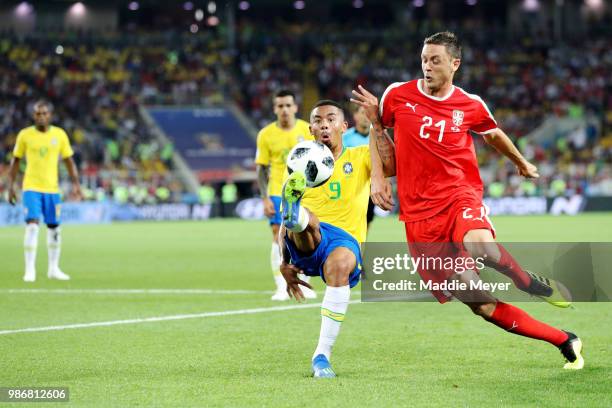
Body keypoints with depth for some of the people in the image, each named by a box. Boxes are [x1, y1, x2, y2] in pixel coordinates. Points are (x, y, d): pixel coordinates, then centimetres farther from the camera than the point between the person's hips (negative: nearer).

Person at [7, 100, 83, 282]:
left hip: (52, 188, 3)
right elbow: (15, 160, 6)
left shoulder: (59, 135, 1)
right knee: (32, 226, -14)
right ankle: (30, 269, -11)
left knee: (54, 228, 8)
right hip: (31, 187, -3)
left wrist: (76, 184, -1)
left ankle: (53, 268, 22)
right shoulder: (25, 135, -2)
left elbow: (69, 161, 7)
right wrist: (11, 186, 2)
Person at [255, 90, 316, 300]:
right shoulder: (266, 135, -2)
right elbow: (262, 169, 1)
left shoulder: (307, 130, -1)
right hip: (278, 193, -1)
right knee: (279, 238, -9)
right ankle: (281, 287, -5)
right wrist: (265, 199, -7)